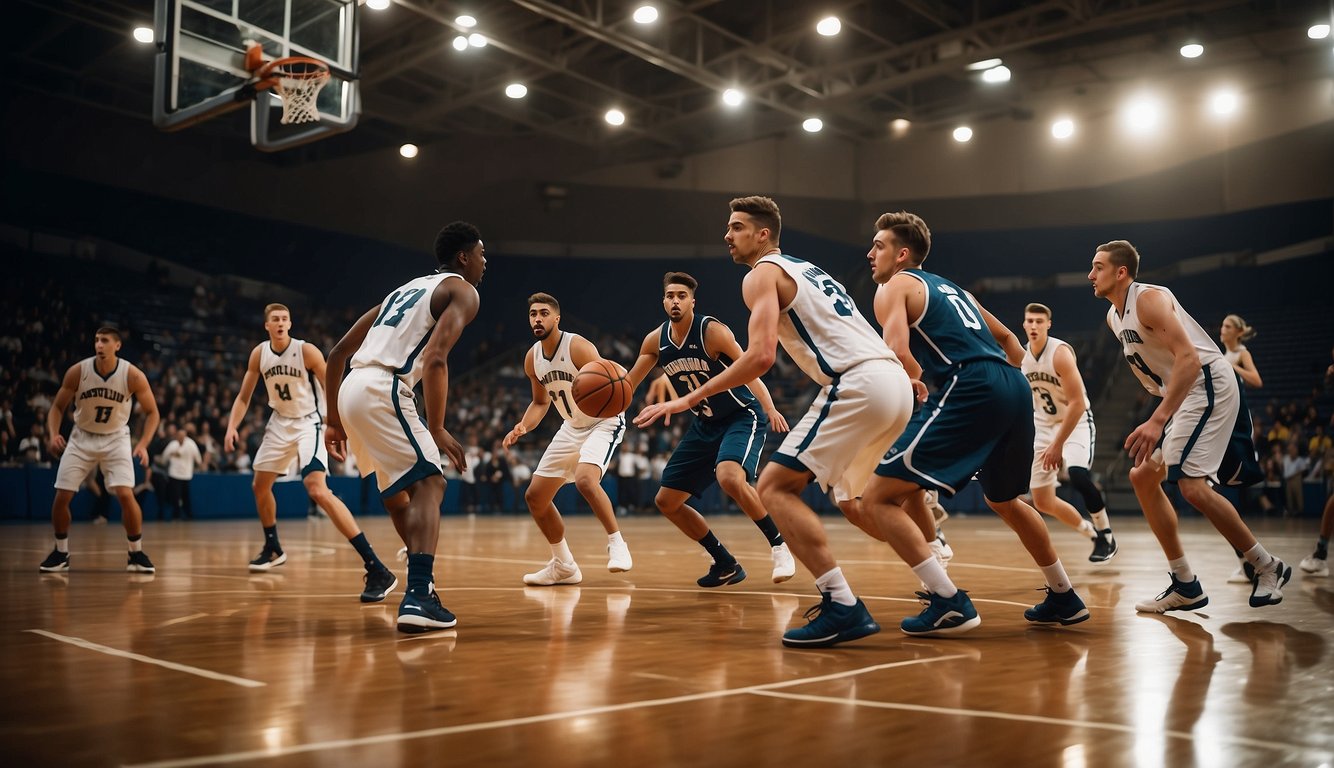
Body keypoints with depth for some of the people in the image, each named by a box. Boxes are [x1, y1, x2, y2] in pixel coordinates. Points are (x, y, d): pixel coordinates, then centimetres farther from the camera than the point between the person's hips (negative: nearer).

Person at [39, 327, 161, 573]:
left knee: (125, 495, -19)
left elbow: (152, 412, -8)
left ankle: (136, 553, -2)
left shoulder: (133, 375, -18)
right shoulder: (77, 371, -15)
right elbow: (57, 407, -2)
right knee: (61, 497, -3)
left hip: (116, 438, -2)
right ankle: (61, 552, 19)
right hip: (81, 437, 2)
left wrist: (143, 444, -22)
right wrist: (53, 435, -21)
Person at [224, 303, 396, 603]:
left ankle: (377, 570, -33)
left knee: (317, 490, -26)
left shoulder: (306, 351, -16)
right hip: (280, 423, 7)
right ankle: (273, 549, 48)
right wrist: (232, 427, -5)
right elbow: (244, 396, 10)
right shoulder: (259, 353, 0)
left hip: (308, 423, -7)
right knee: (259, 486, 19)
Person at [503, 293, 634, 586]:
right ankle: (564, 566, 18)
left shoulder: (578, 347, -22)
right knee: (535, 496, 4)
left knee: (585, 480, -34)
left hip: (604, 422, -8)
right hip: (572, 428, 8)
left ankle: (617, 543, -16)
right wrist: (523, 427, -5)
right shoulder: (532, 358, -1)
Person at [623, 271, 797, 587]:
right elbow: (627, 384, 4)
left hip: (743, 416, -7)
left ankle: (779, 544, -14)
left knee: (729, 478, -36)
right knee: (666, 501, 4)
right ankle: (726, 564, 16)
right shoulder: (656, 341, -2)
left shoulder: (712, 331, -19)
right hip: (705, 424, 7)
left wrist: (769, 409, -38)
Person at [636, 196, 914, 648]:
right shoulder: (806, 270, 29)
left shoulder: (762, 275, 1)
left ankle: (843, 608, -15)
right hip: (895, 380, 10)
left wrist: (689, 399, -11)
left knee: (774, 487, -6)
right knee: (847, 494, 26)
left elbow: (761, 356, -14)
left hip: (859, 383, -10)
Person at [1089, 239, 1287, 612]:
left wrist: (1158, 420, -36)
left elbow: (1189, 360, -29)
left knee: (1191, 483, -20)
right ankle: (1186, 587, 10)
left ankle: (1267, 567, -1)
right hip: (1181, 395, 10)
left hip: (1209, 385, -10)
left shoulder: (1150, 299, -18)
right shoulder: (1114, 317, 10)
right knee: (1142, 477, 6)